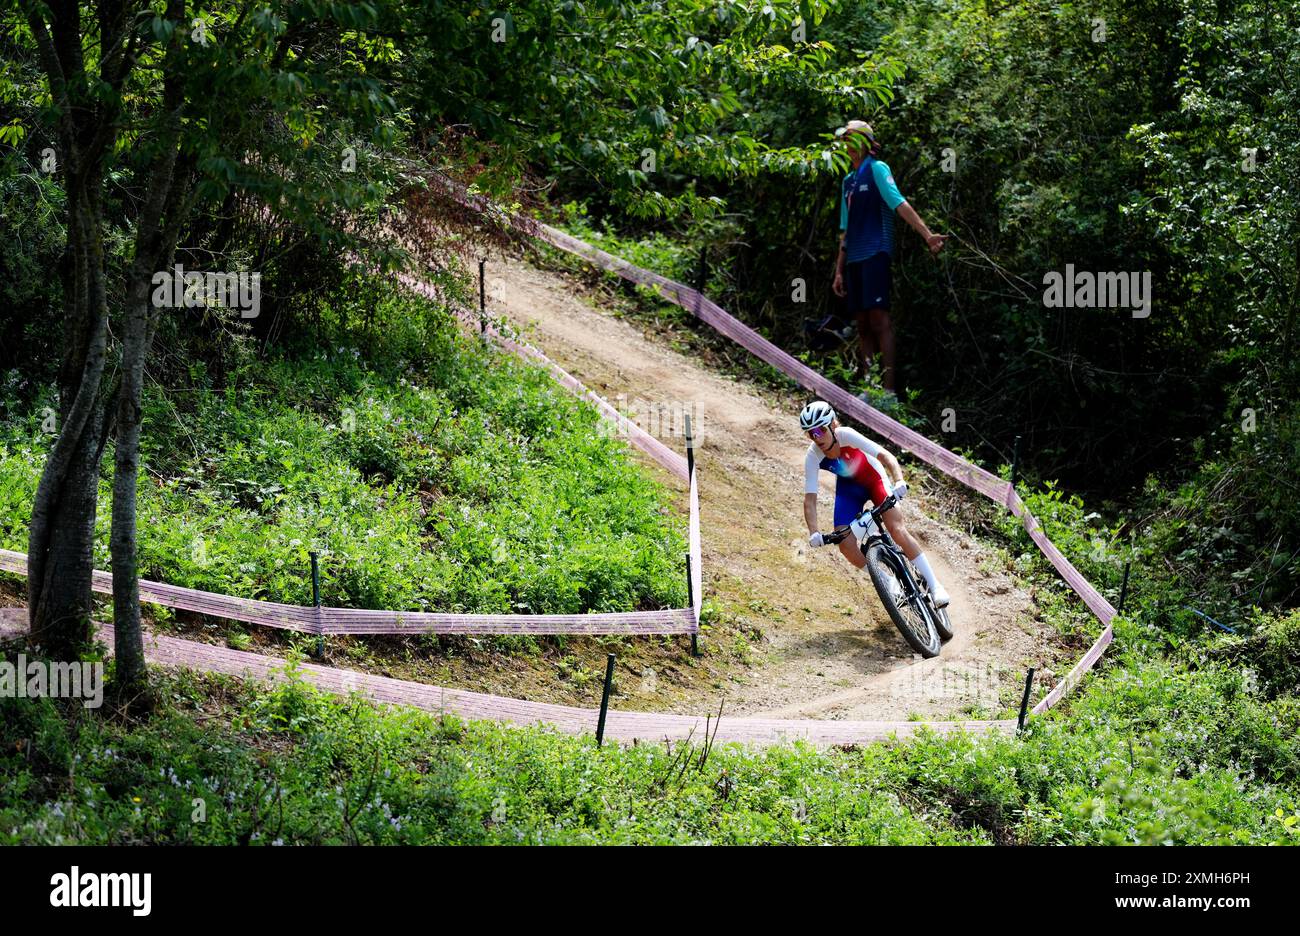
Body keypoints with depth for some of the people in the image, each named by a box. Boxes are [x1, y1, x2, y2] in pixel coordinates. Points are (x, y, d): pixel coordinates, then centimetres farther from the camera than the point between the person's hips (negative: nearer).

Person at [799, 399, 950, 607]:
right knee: (846, 546, -13)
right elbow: (810, 499, -26)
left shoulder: (846, 436, -33)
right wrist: (813, 532, -40)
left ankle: (934, 585, -10)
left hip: (874, 479, -3)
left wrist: (899, 481, -58)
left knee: (898, 531, -20)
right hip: (848, 488, 3)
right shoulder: (813, 456, -25)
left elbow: (885, 456, -39)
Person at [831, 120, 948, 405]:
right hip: (854, 259, 8)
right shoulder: (848, 181, 20)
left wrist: (927, 234, -26)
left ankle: (889, 390, -20)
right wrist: (839, 271, 19)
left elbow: (899, 204, -14)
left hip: (875, 253, -8)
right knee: (862, 324, 5)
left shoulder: (877, 169, -1)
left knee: (879, 319, -15)